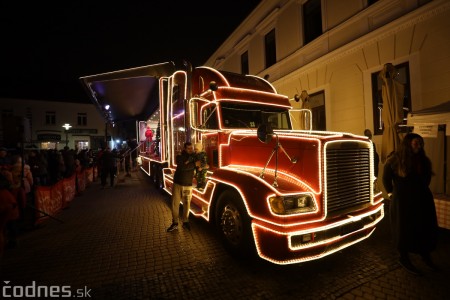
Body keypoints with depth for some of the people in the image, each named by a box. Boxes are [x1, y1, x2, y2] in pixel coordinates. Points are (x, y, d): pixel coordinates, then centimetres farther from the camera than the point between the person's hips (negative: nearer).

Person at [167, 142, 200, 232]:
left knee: (187, 204, 6)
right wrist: (194, 165, -20)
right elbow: (182, 167, -20)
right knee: (175, 204, 3)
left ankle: (185, 222, 22)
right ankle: (175, 223, 14)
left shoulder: (194, 157, 5)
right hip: (177, 184, -1)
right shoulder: (179, 157, -2)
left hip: (188, 185, 1)